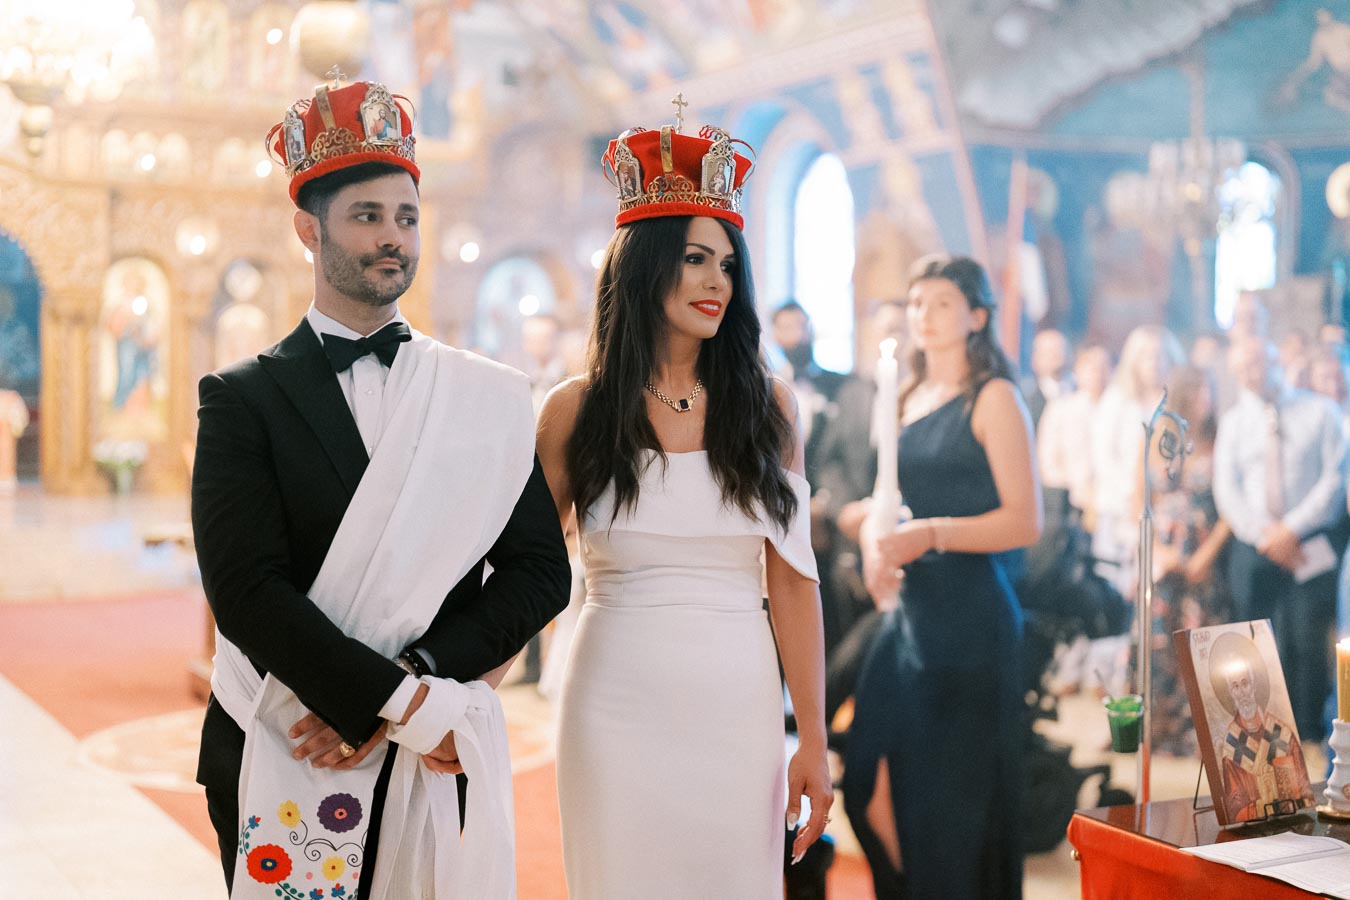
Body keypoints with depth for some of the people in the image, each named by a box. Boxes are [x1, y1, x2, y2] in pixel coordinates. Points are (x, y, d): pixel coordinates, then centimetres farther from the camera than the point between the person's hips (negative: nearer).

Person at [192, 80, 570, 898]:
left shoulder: (490, 398, 4)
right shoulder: (244, 399, -2)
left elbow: (542, 571, -2)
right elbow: (248, 590, -13)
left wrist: (410, 677, -14)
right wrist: (406, 706, -18)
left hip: (441, 765, 2)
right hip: (285, 766, -1)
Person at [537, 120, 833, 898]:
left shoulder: (767, 405, 2)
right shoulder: (575, 410, -1)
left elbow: (792, 579, 0)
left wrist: (814, 741, 0)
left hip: (739, 707, 1)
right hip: (617, 708, -1)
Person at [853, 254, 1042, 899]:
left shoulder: (993, 399, -5)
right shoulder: (907, 400, 14)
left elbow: (1025, 522, -11)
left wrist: (930, 534, -22)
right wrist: (875, 538, 0)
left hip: (971, 617, -6)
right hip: (909, 610, 6)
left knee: (955, 795, 2)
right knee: (872, 785, 6)